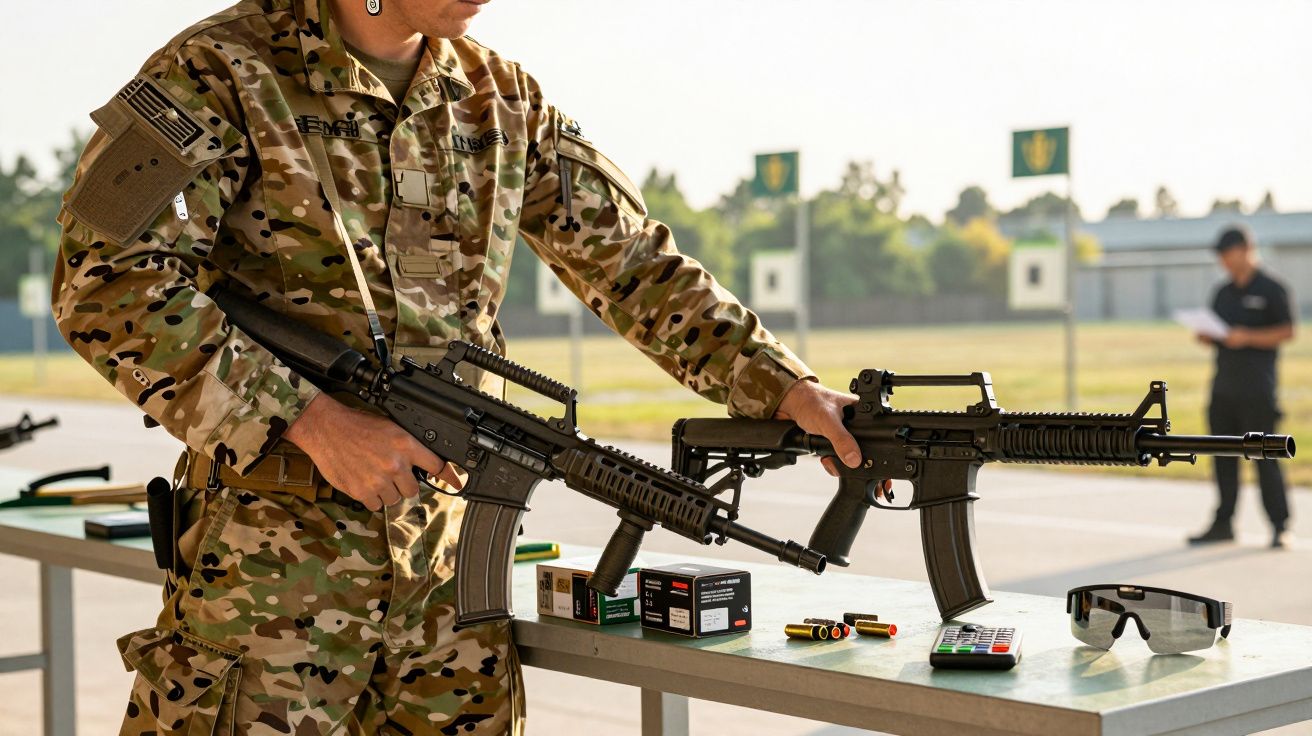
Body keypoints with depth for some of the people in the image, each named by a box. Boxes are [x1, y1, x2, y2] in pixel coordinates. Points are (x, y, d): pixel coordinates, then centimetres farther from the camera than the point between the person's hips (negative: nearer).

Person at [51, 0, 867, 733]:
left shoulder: (504, 102, 9)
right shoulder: (221, 73, -7)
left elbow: (638, 266, 10)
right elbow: (110, 282, -15)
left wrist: (793, 391, 0)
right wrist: (312, 421, -19)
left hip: (449, 560, 5)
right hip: (266, 566, -4)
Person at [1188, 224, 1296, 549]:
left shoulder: (1272, 289, -3)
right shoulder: (1223, 293, 17)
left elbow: (1287, 331, -8)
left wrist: (1247, 337, -19)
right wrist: (1205, 336, -1)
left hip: (1257, 388, -7)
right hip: (1223, 386, 7)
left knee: (1264, 456, -7)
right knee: (1223, 456, 7)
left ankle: (1281, 527, -2)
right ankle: (1223, 524, 12)